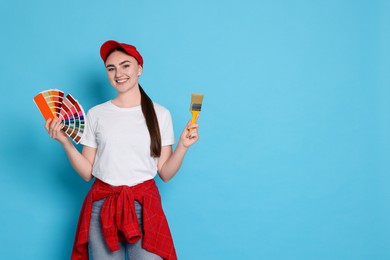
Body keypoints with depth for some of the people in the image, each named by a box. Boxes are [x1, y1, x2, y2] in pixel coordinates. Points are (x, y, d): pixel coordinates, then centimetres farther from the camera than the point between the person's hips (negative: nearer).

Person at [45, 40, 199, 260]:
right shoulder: (96, 114, 4)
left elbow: (165, 173, 1)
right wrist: (65, 142, -8)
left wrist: (183, 146, -13)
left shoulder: (160, 114, 2)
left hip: (145, 207, -1)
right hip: (103, 207, 1)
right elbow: (87, 173, 3)